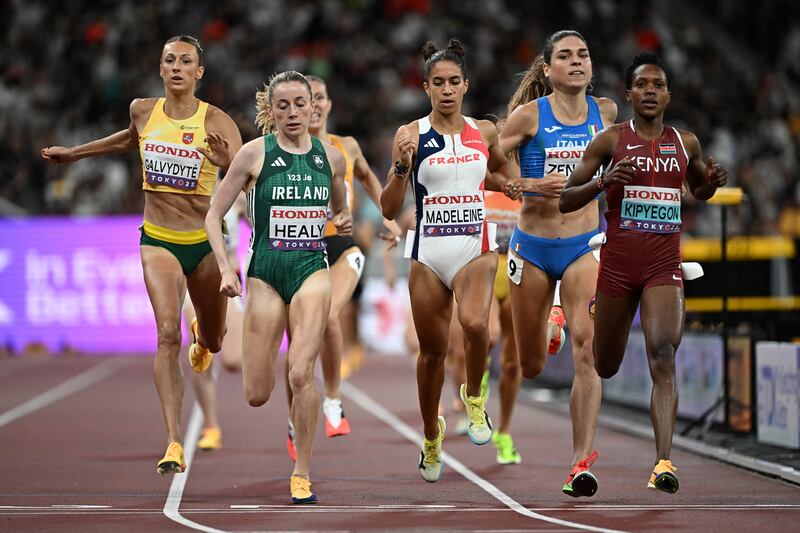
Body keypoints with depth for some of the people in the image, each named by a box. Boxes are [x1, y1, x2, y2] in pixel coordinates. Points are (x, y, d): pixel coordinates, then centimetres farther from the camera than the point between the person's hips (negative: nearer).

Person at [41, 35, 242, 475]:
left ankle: (202, 333, 59)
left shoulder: (216, 121, -11)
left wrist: (225, 160, -44)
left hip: (205, 242, 0)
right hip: (158, 240, 0)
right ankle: (174, 444, -23)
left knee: (213, 342, 17)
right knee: (168, 332, -20)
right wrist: (76, 153, 30)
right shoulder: (143, 110, -1)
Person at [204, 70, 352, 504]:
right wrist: (226, 269, -10)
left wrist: (344, 223, 1)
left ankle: (301, 474, -5)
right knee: (257, 395, -1)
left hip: (312, 269, 1)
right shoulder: (255, 153, -2)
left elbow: (340, 209, 25)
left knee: (300, 375, -18)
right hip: (265, 272, -1)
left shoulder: (330, 156, 7)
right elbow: (214, 215, 1)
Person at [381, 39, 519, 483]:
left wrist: (506, 184, 6)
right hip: (428, 252, 0)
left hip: (476, 249, 1)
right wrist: (401, 166, -22)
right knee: (432, 350, 9)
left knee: (474, 324, -28)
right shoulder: (411, 134, -4)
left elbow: (500, 172, 29)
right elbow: (389, 209, -6)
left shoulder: (484, 132, 5)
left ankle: (474, 397, 0)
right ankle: (431, 438, 32)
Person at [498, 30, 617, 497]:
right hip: (533, 246, -1)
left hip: (585, 245, 1)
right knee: (531, 367, 9)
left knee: (587, 344, -21)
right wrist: (530, 185, -19)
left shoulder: (605, 111, 3)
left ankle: (582, 463, -21)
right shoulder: (529, 115, -8)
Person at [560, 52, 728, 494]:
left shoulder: (686, 143, 8)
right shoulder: (609, 140, 1)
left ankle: (663, 463, -29)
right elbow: (564, 201, 1)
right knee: (605, 368, 11)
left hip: (664, 267, 0)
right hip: (617, 264, 0)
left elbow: (698, 191, 28)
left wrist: (713, 182, 3)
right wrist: (603, 181, -18)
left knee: (663, 356, -20)